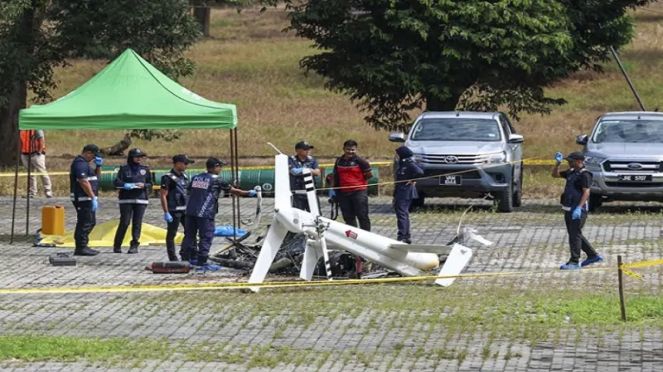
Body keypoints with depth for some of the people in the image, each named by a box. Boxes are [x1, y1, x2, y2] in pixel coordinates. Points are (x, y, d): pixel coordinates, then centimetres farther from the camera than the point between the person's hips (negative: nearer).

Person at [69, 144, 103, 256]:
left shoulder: (84, 163, 19)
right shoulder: (80, 164, -16)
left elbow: (96, 176, 27)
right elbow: (84, 182, -23)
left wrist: (98, 166, 9)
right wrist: (93, 197, -23)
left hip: (87, 199, 11)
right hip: (83, 199, -11)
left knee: (90, 222, 17)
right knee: (85, 223, -9)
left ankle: (82, 246, 22)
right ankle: (81, 248, -6)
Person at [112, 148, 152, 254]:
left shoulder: (145, 169, 11)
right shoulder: (124, 169, 4)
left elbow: (150, 184, 13)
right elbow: (117, 182, -3)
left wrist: (144, 185, -8)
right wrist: (126, 185, -20)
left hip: (141, 200, 2)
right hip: (126, 199, -2)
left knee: (137, 223, -1)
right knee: (124, 223, -4)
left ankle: (134, 245, 3)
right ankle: (117, 245, 6)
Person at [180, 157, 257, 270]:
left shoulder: (196, 178, 13)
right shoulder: (216, 180, -3)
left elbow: (188, 191, 23)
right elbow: (232, 190, 2)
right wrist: (248, 193, 13)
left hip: (190, 211, 6)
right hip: (205, 214, -6)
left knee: (189, 235, 14)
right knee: (206, 237, -3)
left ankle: (185, 259, 20)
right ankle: (202, 262, -6)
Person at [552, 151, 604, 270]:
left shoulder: (584, 175, -13)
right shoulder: (571, 172, 14)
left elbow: (586, 192, -19)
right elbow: (555, 174, 24)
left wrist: (579, 208, -27)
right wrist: (558, 163, 8)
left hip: (578, 210, -10)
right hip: (569, 209, 10)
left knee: (575, 235, -8)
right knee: (575, 234, 16)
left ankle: (574, 262, -5)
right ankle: (593, 255, 26)